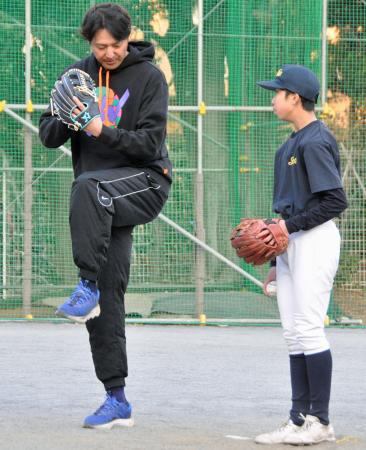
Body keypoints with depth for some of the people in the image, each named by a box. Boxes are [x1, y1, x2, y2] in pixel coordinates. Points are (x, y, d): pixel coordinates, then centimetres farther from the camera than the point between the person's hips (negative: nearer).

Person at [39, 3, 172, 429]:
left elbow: (150, 143, -11)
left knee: (89, 187, -37)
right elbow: (48, 135, 7)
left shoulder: (148, 77, -3)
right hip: (103, 205, 5)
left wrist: (104, 132, -25)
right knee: (108, 299, 1)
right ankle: (116, 398, 5)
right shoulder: (79, 74, 10)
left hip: (145, 182, -5)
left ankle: (87, 286, -35)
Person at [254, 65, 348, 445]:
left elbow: (335, 200, -19)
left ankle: (320, 422, -3)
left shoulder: (315, 142, -13)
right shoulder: (293, 144, 17)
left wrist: (290, 225, -18)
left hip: (315, 240, -10)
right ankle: (299, 419, 12)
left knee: (309, 329, -8)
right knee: (294, 335, 9)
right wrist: (276, 261, 20)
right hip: (291, 243, 10)